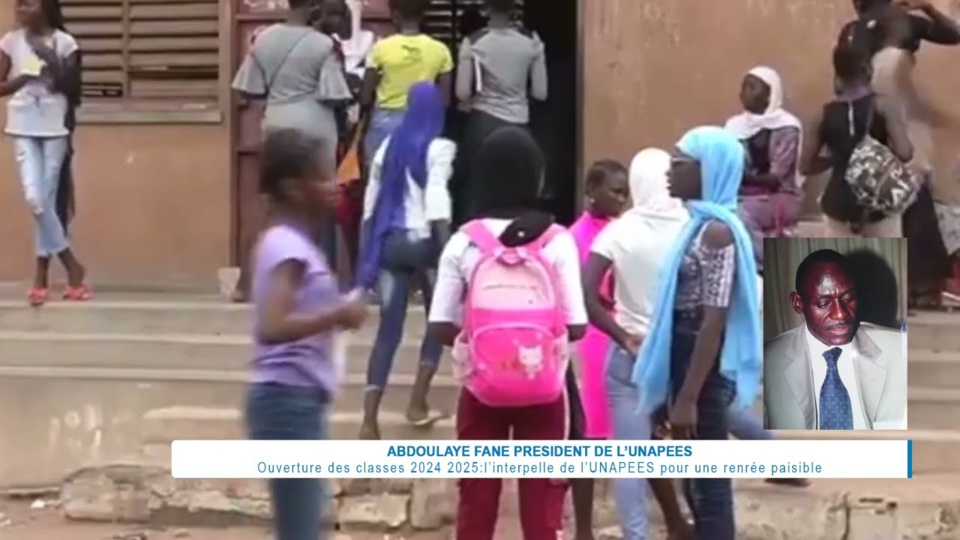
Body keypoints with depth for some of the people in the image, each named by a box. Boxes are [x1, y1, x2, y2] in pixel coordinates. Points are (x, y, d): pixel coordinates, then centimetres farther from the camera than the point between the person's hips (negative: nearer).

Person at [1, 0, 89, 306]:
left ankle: (41, 276, 10)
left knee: (47, 199, 0)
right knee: (34, 198, -13)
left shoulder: (64, 43, 0)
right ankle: (71, 265, 1)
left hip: (55, 129, -1)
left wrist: (51, 61, -14)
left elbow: (72, 88, -1)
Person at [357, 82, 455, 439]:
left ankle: (369, 421, -7)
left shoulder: (389, 146, 12)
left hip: (390, 241, 5)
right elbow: (436, 199, -16)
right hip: (424, 241, -5)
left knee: (389, 330, 3)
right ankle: (417, 403, 12)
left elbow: (371, 201, 12)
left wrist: (367, 253, 17)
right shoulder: (438, 149, -4)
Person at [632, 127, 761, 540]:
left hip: (704, 372, -10)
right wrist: (674, 391, 19)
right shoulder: (700, 224, 12)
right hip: (691, 360, 10)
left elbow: (714, 321, -21)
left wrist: (688, 397, -23)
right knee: (697, 484, 16)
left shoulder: (717, 230, -17)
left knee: (707, 486, -3)